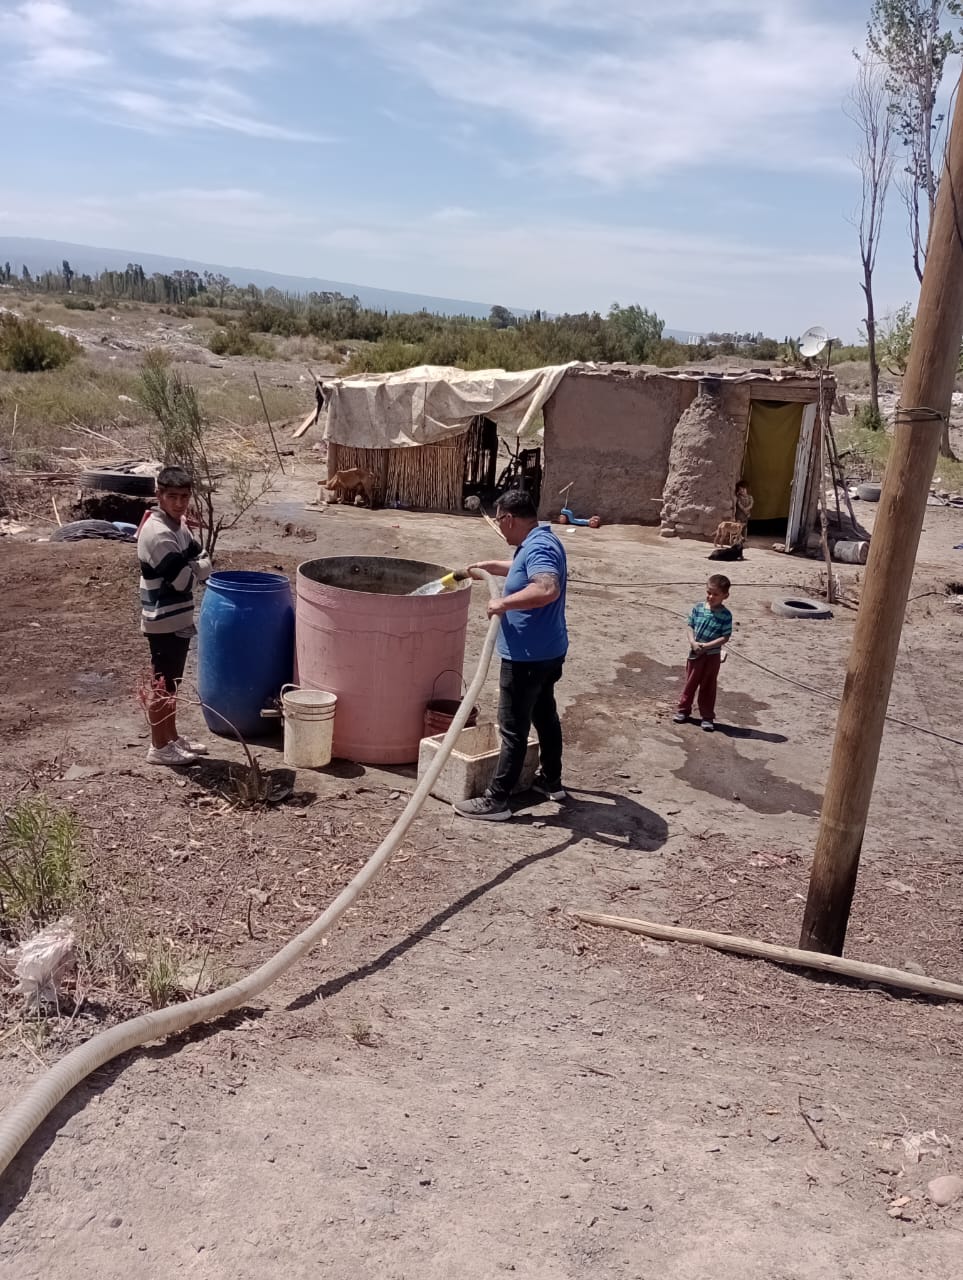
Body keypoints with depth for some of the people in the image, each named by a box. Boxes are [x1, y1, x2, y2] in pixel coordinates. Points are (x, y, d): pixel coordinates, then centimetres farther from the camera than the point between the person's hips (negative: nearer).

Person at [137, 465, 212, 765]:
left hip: (178, 619, 9)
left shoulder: (178, 524, 9)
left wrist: (187, 565, -9)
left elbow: (204, 563, 10)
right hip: (163, 621, -9)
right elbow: (182, 578, -23)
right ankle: (159, 747, 11)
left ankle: (171, 738, 29)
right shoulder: (158, 533, -21)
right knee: (161, 685, 1)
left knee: (171, 683, 18)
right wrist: (195, 565, -5)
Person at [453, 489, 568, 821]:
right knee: (545, 716, 22)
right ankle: (552, 782, 37)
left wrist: (504, 603, -31)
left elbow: (547, 589, -41)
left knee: (513, 729, -3)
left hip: (527, 657, -10)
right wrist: (488, 566, 37)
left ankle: (496, 801, 5)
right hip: (545, 653, 10)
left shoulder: (538, 547, -22)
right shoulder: (538, 543, 10)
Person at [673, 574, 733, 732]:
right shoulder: (697, 609, -2)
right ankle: (683, 710, 29)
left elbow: (725, 637, -13)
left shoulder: (725, 615, -10)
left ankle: (707, 717, 16)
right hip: (695, 652, 3)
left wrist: (706, 645, -21)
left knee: (708, 686, 7)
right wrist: (693, 643, -17)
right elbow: (689, 626, 0)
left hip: (713, 655, -3)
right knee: (690, 682, 14)